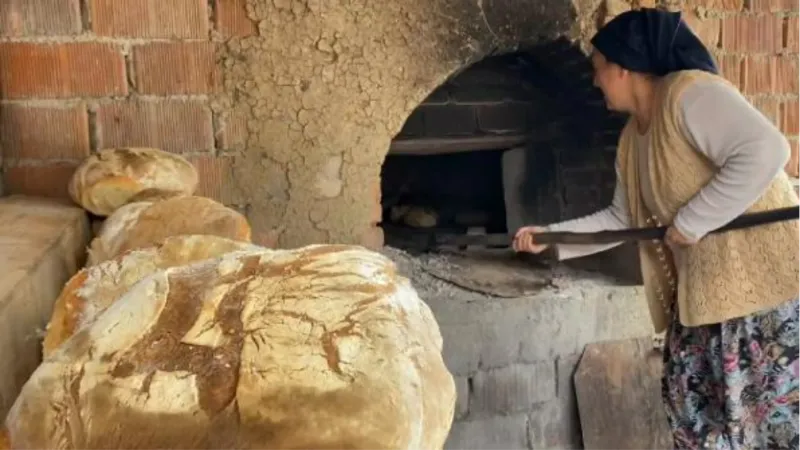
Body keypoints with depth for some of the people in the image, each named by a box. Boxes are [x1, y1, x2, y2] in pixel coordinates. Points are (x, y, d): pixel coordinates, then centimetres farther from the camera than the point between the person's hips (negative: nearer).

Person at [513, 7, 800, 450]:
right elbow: (622, 219, 21)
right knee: (694, 404, 14)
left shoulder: (691, 93, -17)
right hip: (703, 293, 9)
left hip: (764, 279, -9)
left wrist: (691, 221, -24)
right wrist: (550, 236, 19)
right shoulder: (631, 139, 12)